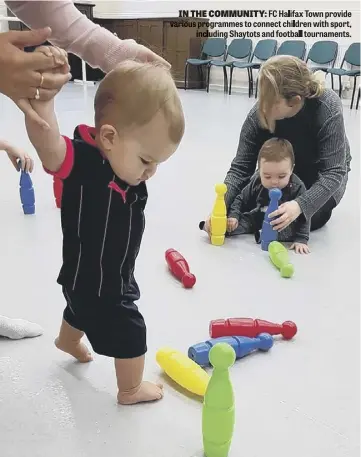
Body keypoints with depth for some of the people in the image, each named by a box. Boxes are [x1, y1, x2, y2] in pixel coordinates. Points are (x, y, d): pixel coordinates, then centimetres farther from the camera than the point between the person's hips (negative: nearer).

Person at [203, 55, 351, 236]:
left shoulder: (328, 109, -37)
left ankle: (324, 202, 11)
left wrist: (300, 205, -54)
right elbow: (240, 168, -25)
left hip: (322, 171, -2)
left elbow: (333, 172, -37)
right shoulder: (258, 115, -30)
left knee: (308, 218, -23)